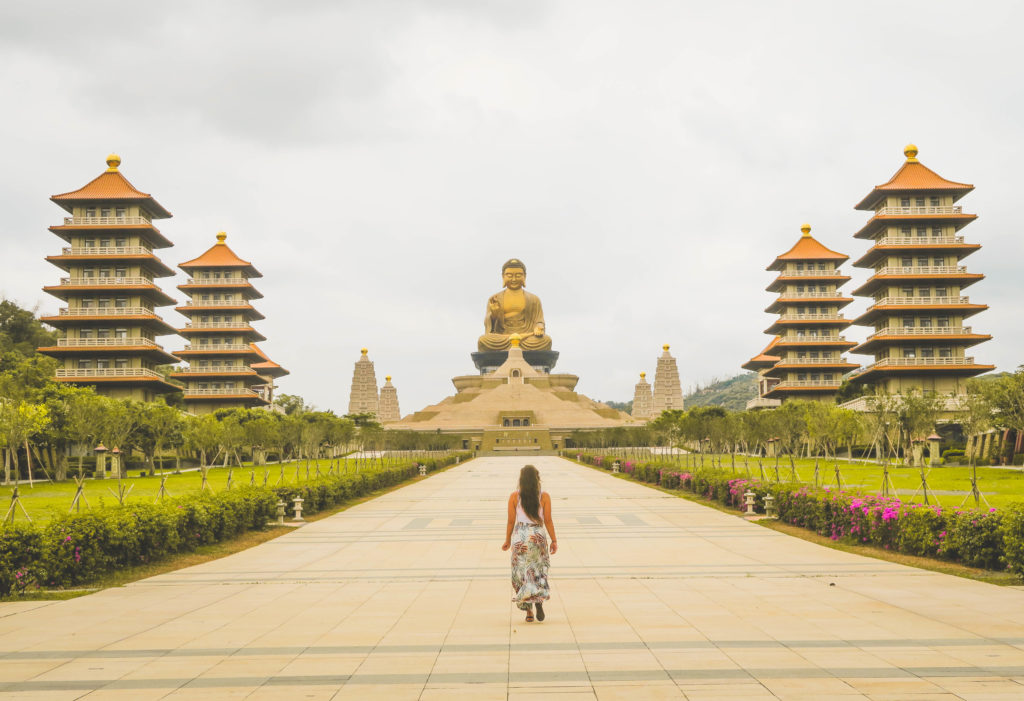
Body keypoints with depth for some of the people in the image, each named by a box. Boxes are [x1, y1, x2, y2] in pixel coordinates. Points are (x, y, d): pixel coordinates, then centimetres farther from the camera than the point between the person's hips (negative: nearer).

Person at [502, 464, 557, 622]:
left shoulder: (514, 496, -3)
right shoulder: (544, 496, -3)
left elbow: (511, 521, -1)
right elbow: (548, 521, -4)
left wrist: (508, 540, 10)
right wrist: (554, 541, 4)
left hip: (520, 537, 0)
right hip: (538, 537, 0)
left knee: (523, 573, 7)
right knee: (539, 572, 15)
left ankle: (529, 611, 4)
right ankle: (539, 600, -8)